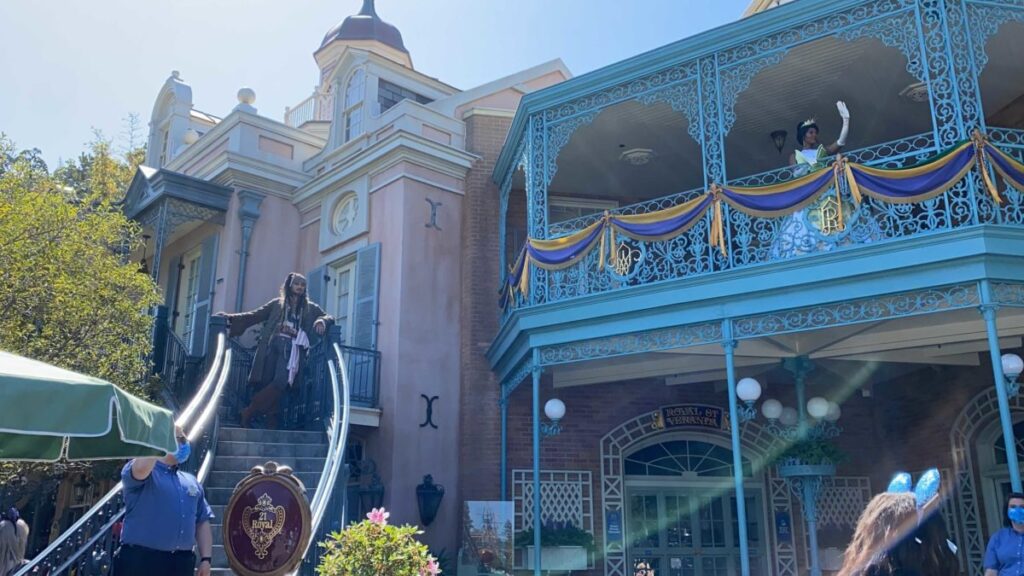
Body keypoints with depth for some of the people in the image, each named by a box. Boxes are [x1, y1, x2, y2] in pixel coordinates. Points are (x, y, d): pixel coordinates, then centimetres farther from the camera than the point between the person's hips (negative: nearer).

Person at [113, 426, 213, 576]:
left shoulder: (191, 481, 17)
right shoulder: (144, 472, 0)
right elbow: (140, 468, -27)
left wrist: (206, 558, 6)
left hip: (181, 563, 6)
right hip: (140, 560, -6)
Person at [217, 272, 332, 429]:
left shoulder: (310, 308, 21)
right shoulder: (277, 303, 19)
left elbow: (328, 317, 20)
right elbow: (255, 316, 18)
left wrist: (322, 322, -4)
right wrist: (231, 318, 10)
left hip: (292, 349, -1)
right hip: (272, 346, 1)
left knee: (280, 383, -22)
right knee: (265, 383, -9)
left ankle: (248, 414, -16)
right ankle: (271, 423, -6)